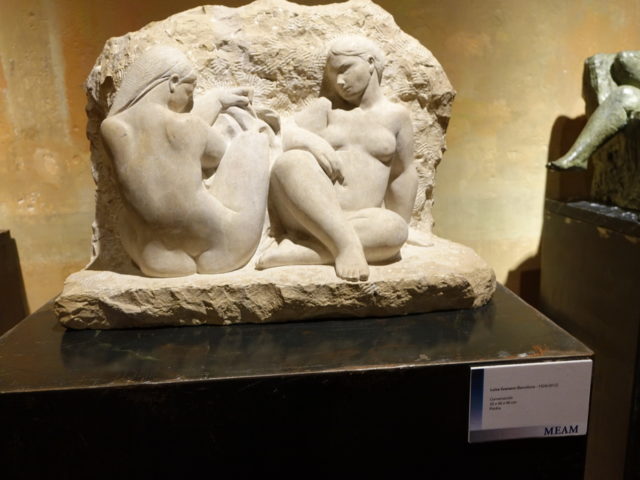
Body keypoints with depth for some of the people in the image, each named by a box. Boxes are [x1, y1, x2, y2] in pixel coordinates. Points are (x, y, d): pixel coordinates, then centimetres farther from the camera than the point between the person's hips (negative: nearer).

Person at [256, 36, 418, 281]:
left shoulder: (396, 116, 12)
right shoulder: (326, 107, 13)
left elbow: (402, 175, 11)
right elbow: (285, 136, -2)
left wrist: (399, 230, 9)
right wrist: (314, 143, -23)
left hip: (357, 222, 1)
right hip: (304, 214, 0)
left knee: (394, 230, -32)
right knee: (293, 161, -29)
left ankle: (295, 253, -34)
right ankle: (346, 245, -37)